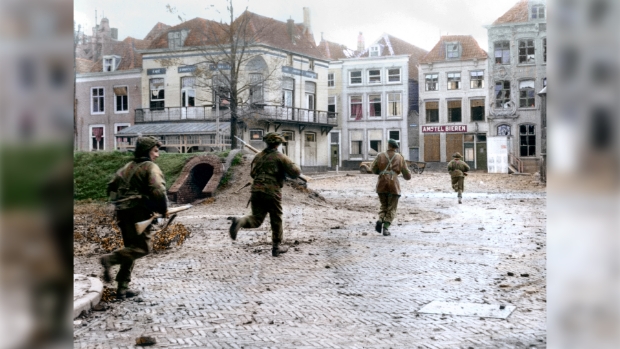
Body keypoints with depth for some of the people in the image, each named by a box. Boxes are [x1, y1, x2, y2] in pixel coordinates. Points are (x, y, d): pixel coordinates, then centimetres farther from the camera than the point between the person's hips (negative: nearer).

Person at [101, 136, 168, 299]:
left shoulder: (127, 167, 19)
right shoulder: (151, 167, -6)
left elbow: (111, 187, 21)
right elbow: (158, 192, -20)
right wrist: (163, 209, -8)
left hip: (122, 212, 8)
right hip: (138, 212, -8)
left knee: (131, 248, 15)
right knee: (143, 247, -3)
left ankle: (122, 288, 13)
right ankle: (110, 259, -20)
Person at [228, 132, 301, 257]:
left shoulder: (258, 156, 14)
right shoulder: (280, 157, -3)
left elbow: (252, 174, 24)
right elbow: (295, 173, -7)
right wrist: (293, 165, 13)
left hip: (256, 190, 4)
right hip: (272, 192, -4)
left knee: (256, 219, 5)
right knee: (276, 221, 12)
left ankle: (239, 221, -25)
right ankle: (276, 247, 19)